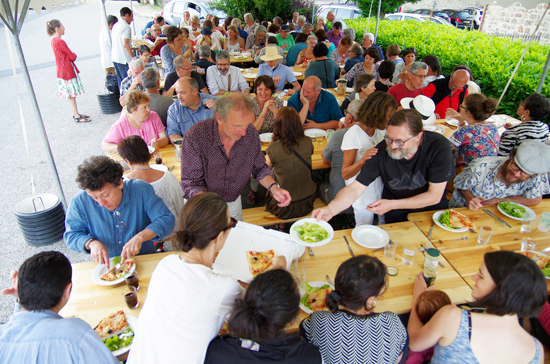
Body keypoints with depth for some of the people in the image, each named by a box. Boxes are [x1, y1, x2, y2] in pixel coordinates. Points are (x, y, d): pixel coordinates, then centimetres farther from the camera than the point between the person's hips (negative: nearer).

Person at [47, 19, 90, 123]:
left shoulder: (53, 41, 10)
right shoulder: (60, 42, -21)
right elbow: (72, 57, -16)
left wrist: (72, 55, -2)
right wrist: (75, 55, 3)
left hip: (62, 70, 10)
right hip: (67, 71, -10)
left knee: (71, 94, 16)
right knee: (71, 94, -3)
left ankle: (76, 113, 26)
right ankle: (77, 117, 3)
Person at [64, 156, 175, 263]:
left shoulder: (141, 189, -12)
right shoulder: (79, 202, -8)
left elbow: (167, 219, -13)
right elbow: (71, 235, 2)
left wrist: (139, 237, -26)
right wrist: (91, 243, -19)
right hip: (107, 265, 1)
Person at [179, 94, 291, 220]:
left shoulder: (250, 133, -16)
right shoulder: (194, 136, -27)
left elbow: (259, 168, -1)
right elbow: (191, 183, -25)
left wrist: (273, 188, -20)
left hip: (233, 201, 4)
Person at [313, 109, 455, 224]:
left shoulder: (439, 147, -22)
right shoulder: (381, 151, -20)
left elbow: (434, 196, -17)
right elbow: (355, 188, -18)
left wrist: (392, 205, -24)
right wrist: (330, 209, -36)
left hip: (433, 210, 0)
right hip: (397, 215, 0)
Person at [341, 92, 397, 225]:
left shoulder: (381, 130, 2)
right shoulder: (354, 135, -19)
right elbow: (345, 174, -18)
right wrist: (363, 160, -35)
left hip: (381, 188, 6)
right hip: (363, 194, -6)